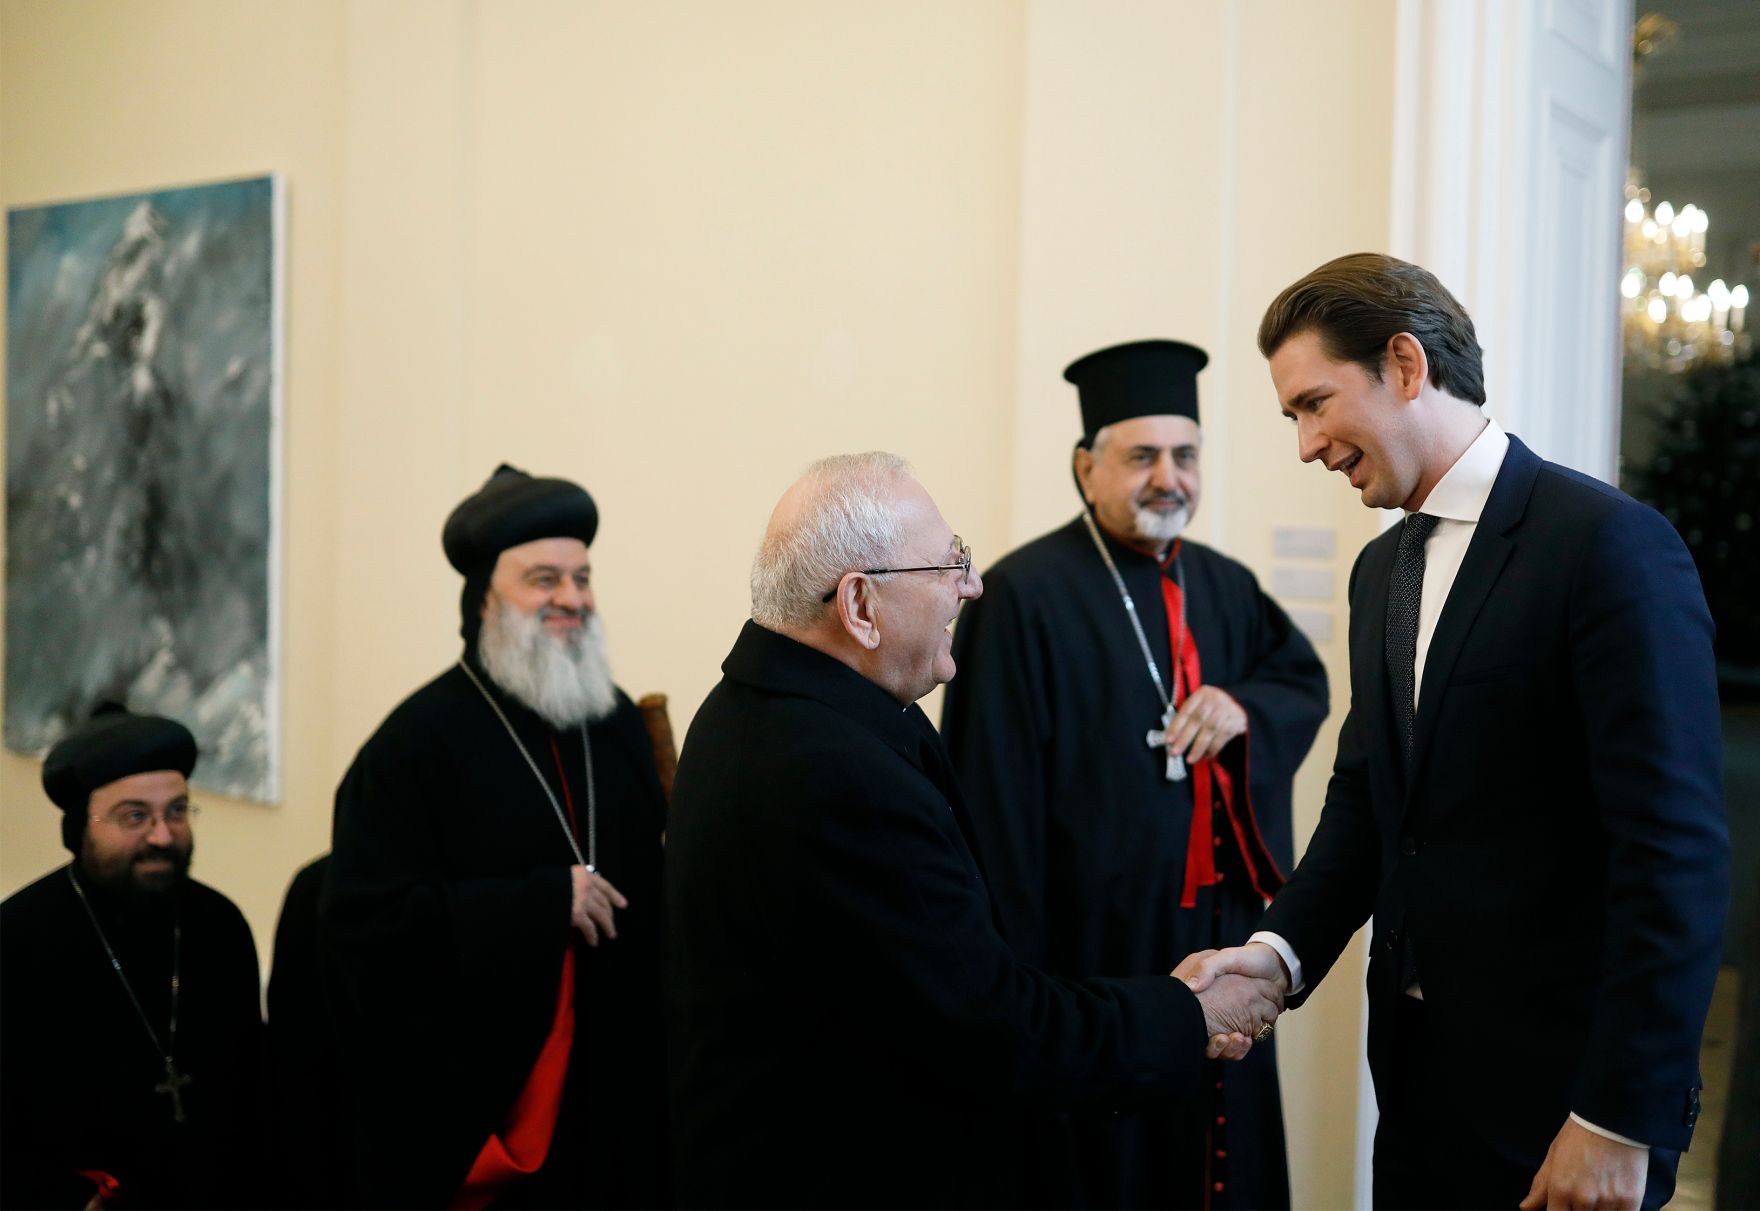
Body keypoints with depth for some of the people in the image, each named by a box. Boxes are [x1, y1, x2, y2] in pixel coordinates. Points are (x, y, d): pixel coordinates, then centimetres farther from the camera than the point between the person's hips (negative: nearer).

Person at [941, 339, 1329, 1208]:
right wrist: (1014, 972, -18)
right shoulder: (1025, 597, -14)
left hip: (1221, 940, 7)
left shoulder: (1226, 589, 10)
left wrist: (1243, 707, -11)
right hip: (1095, 949, -7)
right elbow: (996, 801, -16)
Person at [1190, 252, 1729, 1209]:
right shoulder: (1383, 570, 10)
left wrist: (1620, 1118, -19)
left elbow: (1676, 849, -18)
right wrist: (1283, 947, -4)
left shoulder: (1608, 543, -14)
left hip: (1563, 1092, -7)